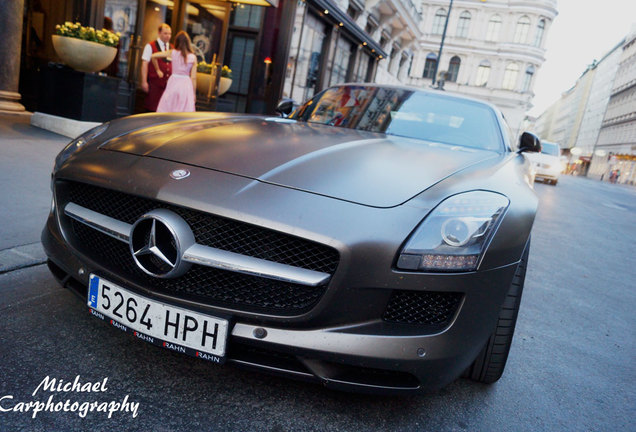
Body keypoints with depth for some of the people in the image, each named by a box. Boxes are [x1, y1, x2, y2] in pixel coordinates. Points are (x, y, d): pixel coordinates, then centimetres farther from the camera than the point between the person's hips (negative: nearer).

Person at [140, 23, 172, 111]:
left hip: (168, 83, 3)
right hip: (154, 83, -3)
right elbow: (144, 64, -3)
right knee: (152, 107, -2)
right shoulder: (150, 46, 1)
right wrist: (144, 82, -10)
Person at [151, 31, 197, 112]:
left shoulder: (173, 53, 0)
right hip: (186, 84, -1)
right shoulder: (193, 57, -2)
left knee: (166, 110, 9)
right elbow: (193, 78, -4)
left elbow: (153, 56, 3)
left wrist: (157, 70, 17)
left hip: (173, 83, 1)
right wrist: (193, 93, 4)